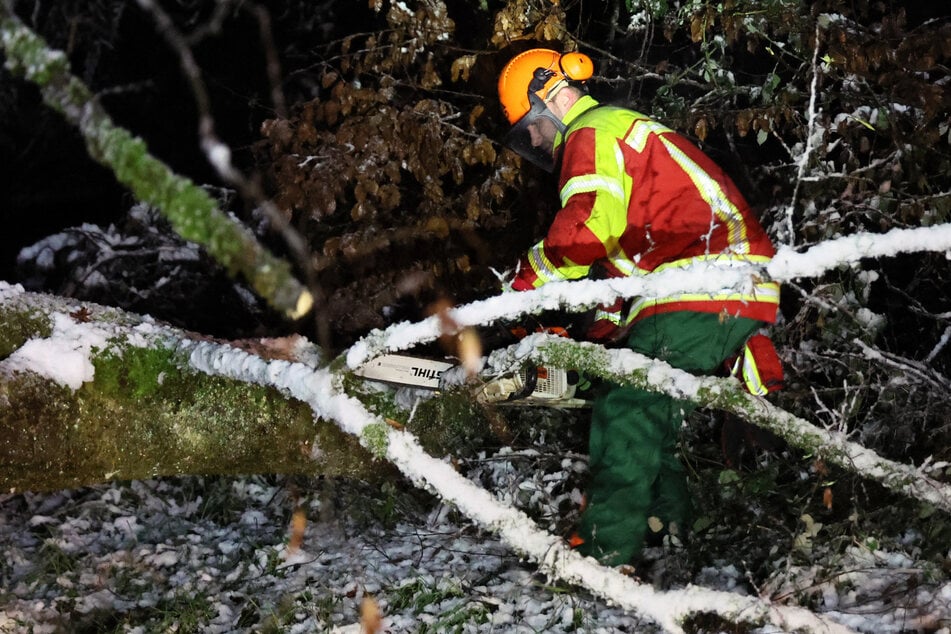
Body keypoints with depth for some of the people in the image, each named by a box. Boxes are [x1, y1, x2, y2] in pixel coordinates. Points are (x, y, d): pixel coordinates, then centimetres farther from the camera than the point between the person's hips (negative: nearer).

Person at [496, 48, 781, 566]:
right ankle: (669, 537, 22)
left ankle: (604, 554, -11)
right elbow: (619, 258, 33)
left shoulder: (593, 134, -3)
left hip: (704, 291, -11)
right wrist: (602, 340, 30)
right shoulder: (629, 133, 31)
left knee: (627, 414, -10)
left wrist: (528, 281, -7)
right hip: (736, 296, 11)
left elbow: (588, 226, -22)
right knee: (651, 415, 18)